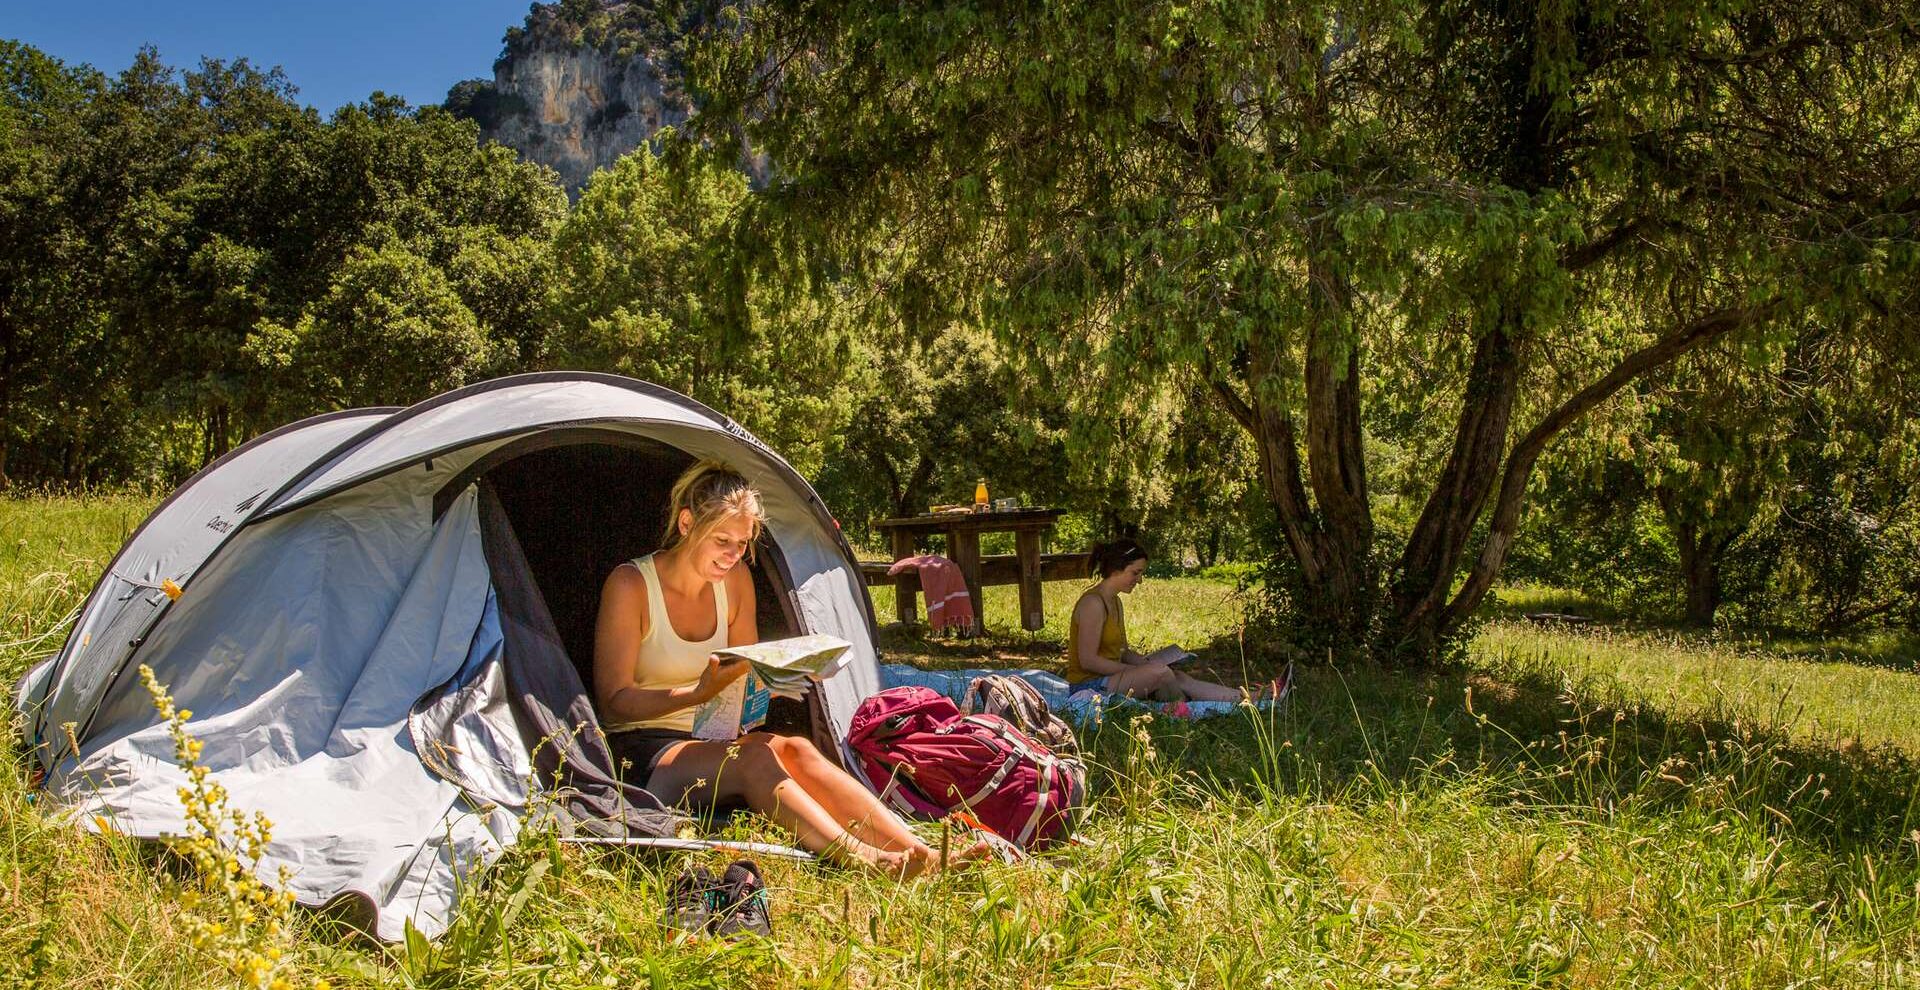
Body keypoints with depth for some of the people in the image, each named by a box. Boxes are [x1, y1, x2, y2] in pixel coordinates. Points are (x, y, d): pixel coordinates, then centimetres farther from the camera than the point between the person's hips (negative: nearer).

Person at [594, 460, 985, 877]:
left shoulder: (735, 580, 6)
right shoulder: (630, 585, -12)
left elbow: (748, 675, 13)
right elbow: (614, 700, -15)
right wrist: (697, 694, -31)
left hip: (708, 741, 5)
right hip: (640, 753, -5)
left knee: (795, 750, -26)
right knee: (753, 753, -34)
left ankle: (921, 855, -39)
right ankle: (854, 857, -51)